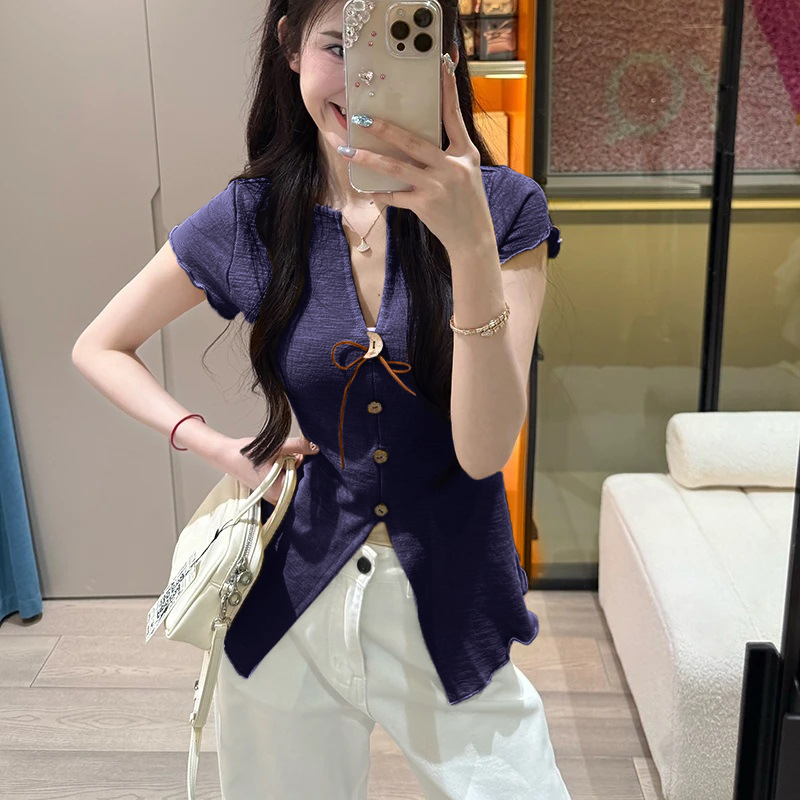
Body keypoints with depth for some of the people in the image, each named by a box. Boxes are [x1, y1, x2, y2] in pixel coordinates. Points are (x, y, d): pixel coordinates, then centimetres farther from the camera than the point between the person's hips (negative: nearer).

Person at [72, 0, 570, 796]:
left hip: (451, 609, 0)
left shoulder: (503, 208, -10)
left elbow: (484, 449, -19)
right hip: (292, 607, 1)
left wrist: (472, 243, -30)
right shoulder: (249, 222, -6)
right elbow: (99, 347, 9)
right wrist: (215, 446, -5)